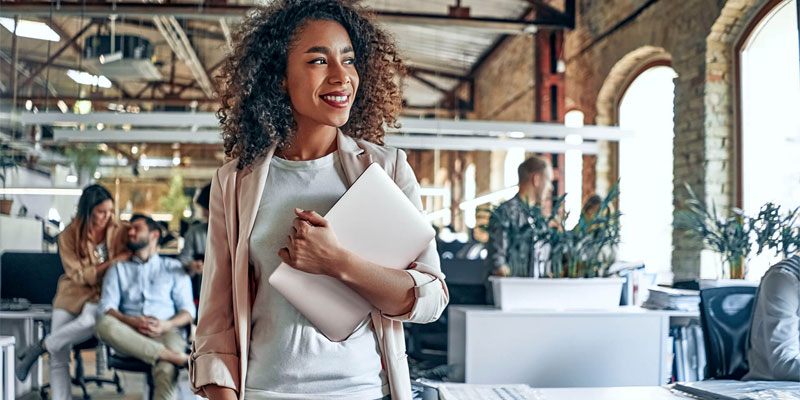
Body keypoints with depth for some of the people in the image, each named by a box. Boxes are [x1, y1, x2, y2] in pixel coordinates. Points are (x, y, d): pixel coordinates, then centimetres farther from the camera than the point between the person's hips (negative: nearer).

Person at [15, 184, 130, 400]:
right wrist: (113, 262, -16)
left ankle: (39, 348, -14)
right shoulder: (69, 236, -5)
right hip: (73, 293, 1)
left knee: (90, 321, -36)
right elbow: (79, 276, -8)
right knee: (58, 359, -10)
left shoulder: (120, 231, -3)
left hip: (103, 293, -1)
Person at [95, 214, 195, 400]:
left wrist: (166, 325, -12)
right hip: (129, 336, 2)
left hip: (166, 332, -2)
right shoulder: (119, 269, 26)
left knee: (166, 371, -36)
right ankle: (174, 356, -40)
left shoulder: (173, 267, 22)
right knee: (105, 324, -34)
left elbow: (188, 311, 11)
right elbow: (107, 308, 9)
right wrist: (131, 321, -13)